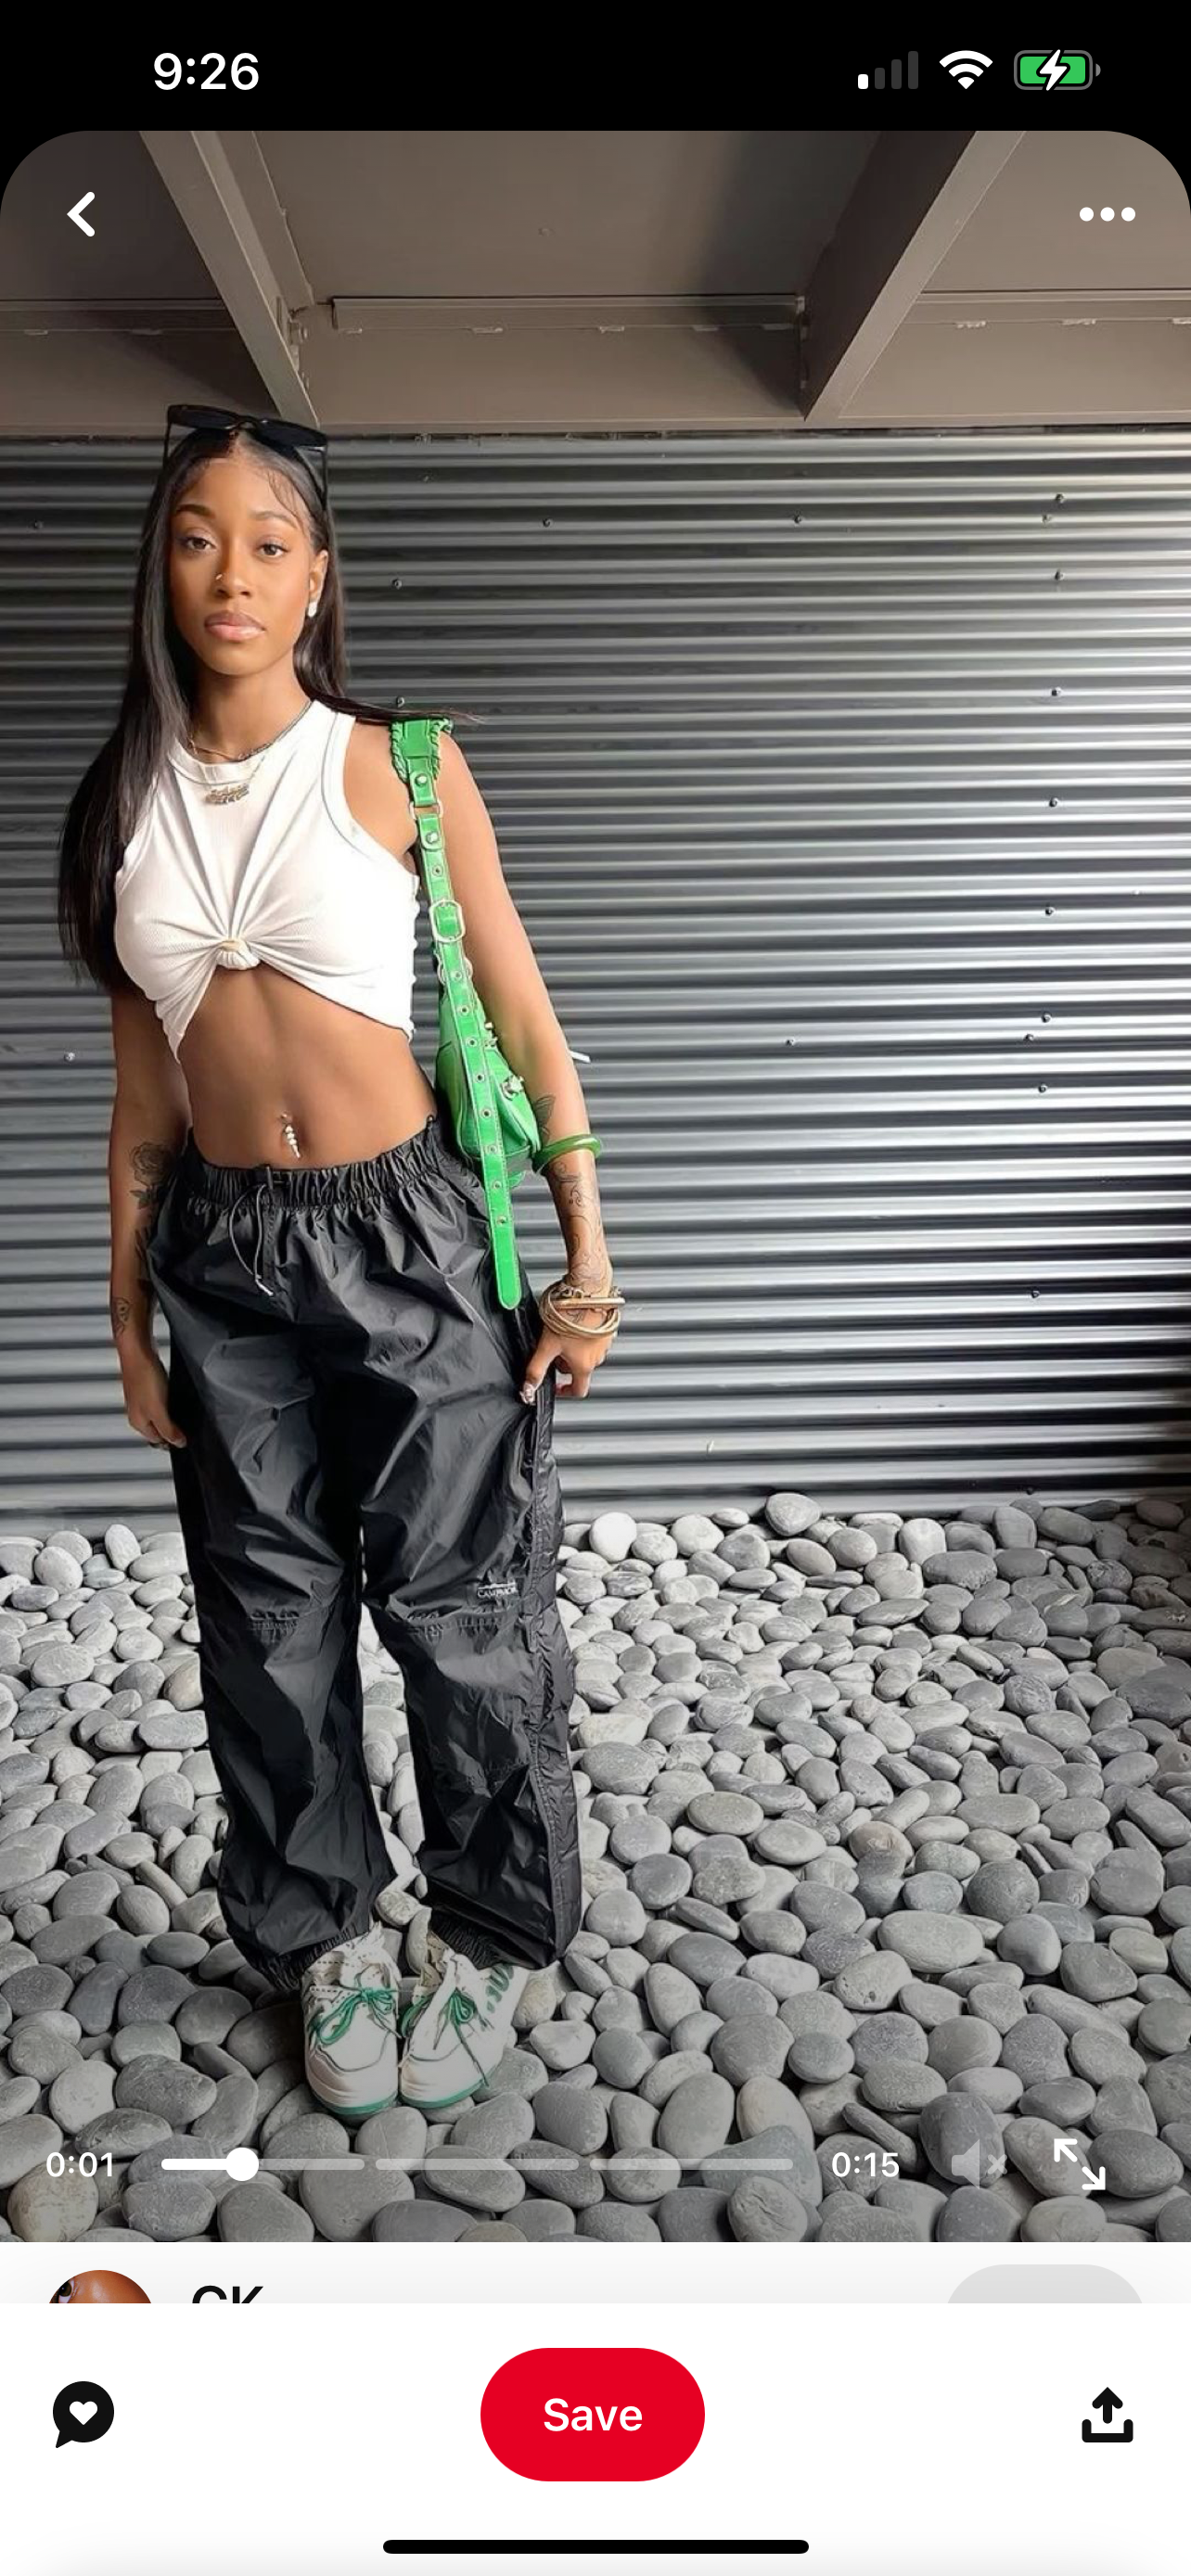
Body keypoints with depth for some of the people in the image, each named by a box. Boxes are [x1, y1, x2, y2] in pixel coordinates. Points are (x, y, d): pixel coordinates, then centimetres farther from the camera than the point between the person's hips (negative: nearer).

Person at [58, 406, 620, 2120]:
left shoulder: (398, 770, -4)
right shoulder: (130, 801, 6)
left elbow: (525, 1025, -3)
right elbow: (142, 1084, 9)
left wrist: (587, 1261, -5)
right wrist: (130, 1309, 10)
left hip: (411, 1230, -3)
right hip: (223, 1254, 4)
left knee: (458, 1597, 6)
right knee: (271, 1613, 13)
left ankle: (492, 1937, 29)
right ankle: (328, 1931, 34)